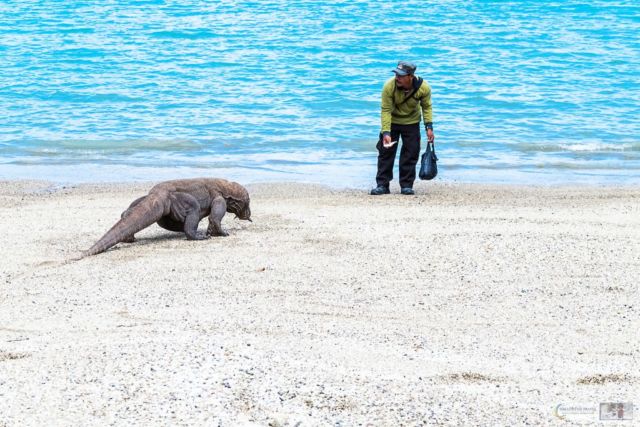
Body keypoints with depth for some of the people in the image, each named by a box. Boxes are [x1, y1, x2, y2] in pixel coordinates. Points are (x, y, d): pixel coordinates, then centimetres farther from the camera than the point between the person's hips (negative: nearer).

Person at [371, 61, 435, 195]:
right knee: (386, 151, -2)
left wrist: (429, 127, -12)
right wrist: (386, 132, -31)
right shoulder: (389, 86, -30)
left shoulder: (423, 88, -25)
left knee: (410, 154, 0)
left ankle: (407, 185, 10)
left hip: (411, 123, 1)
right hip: (392, 121, -1)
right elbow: (386, 110, -25)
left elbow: (427, 107, -6)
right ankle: (382, 185, 4)